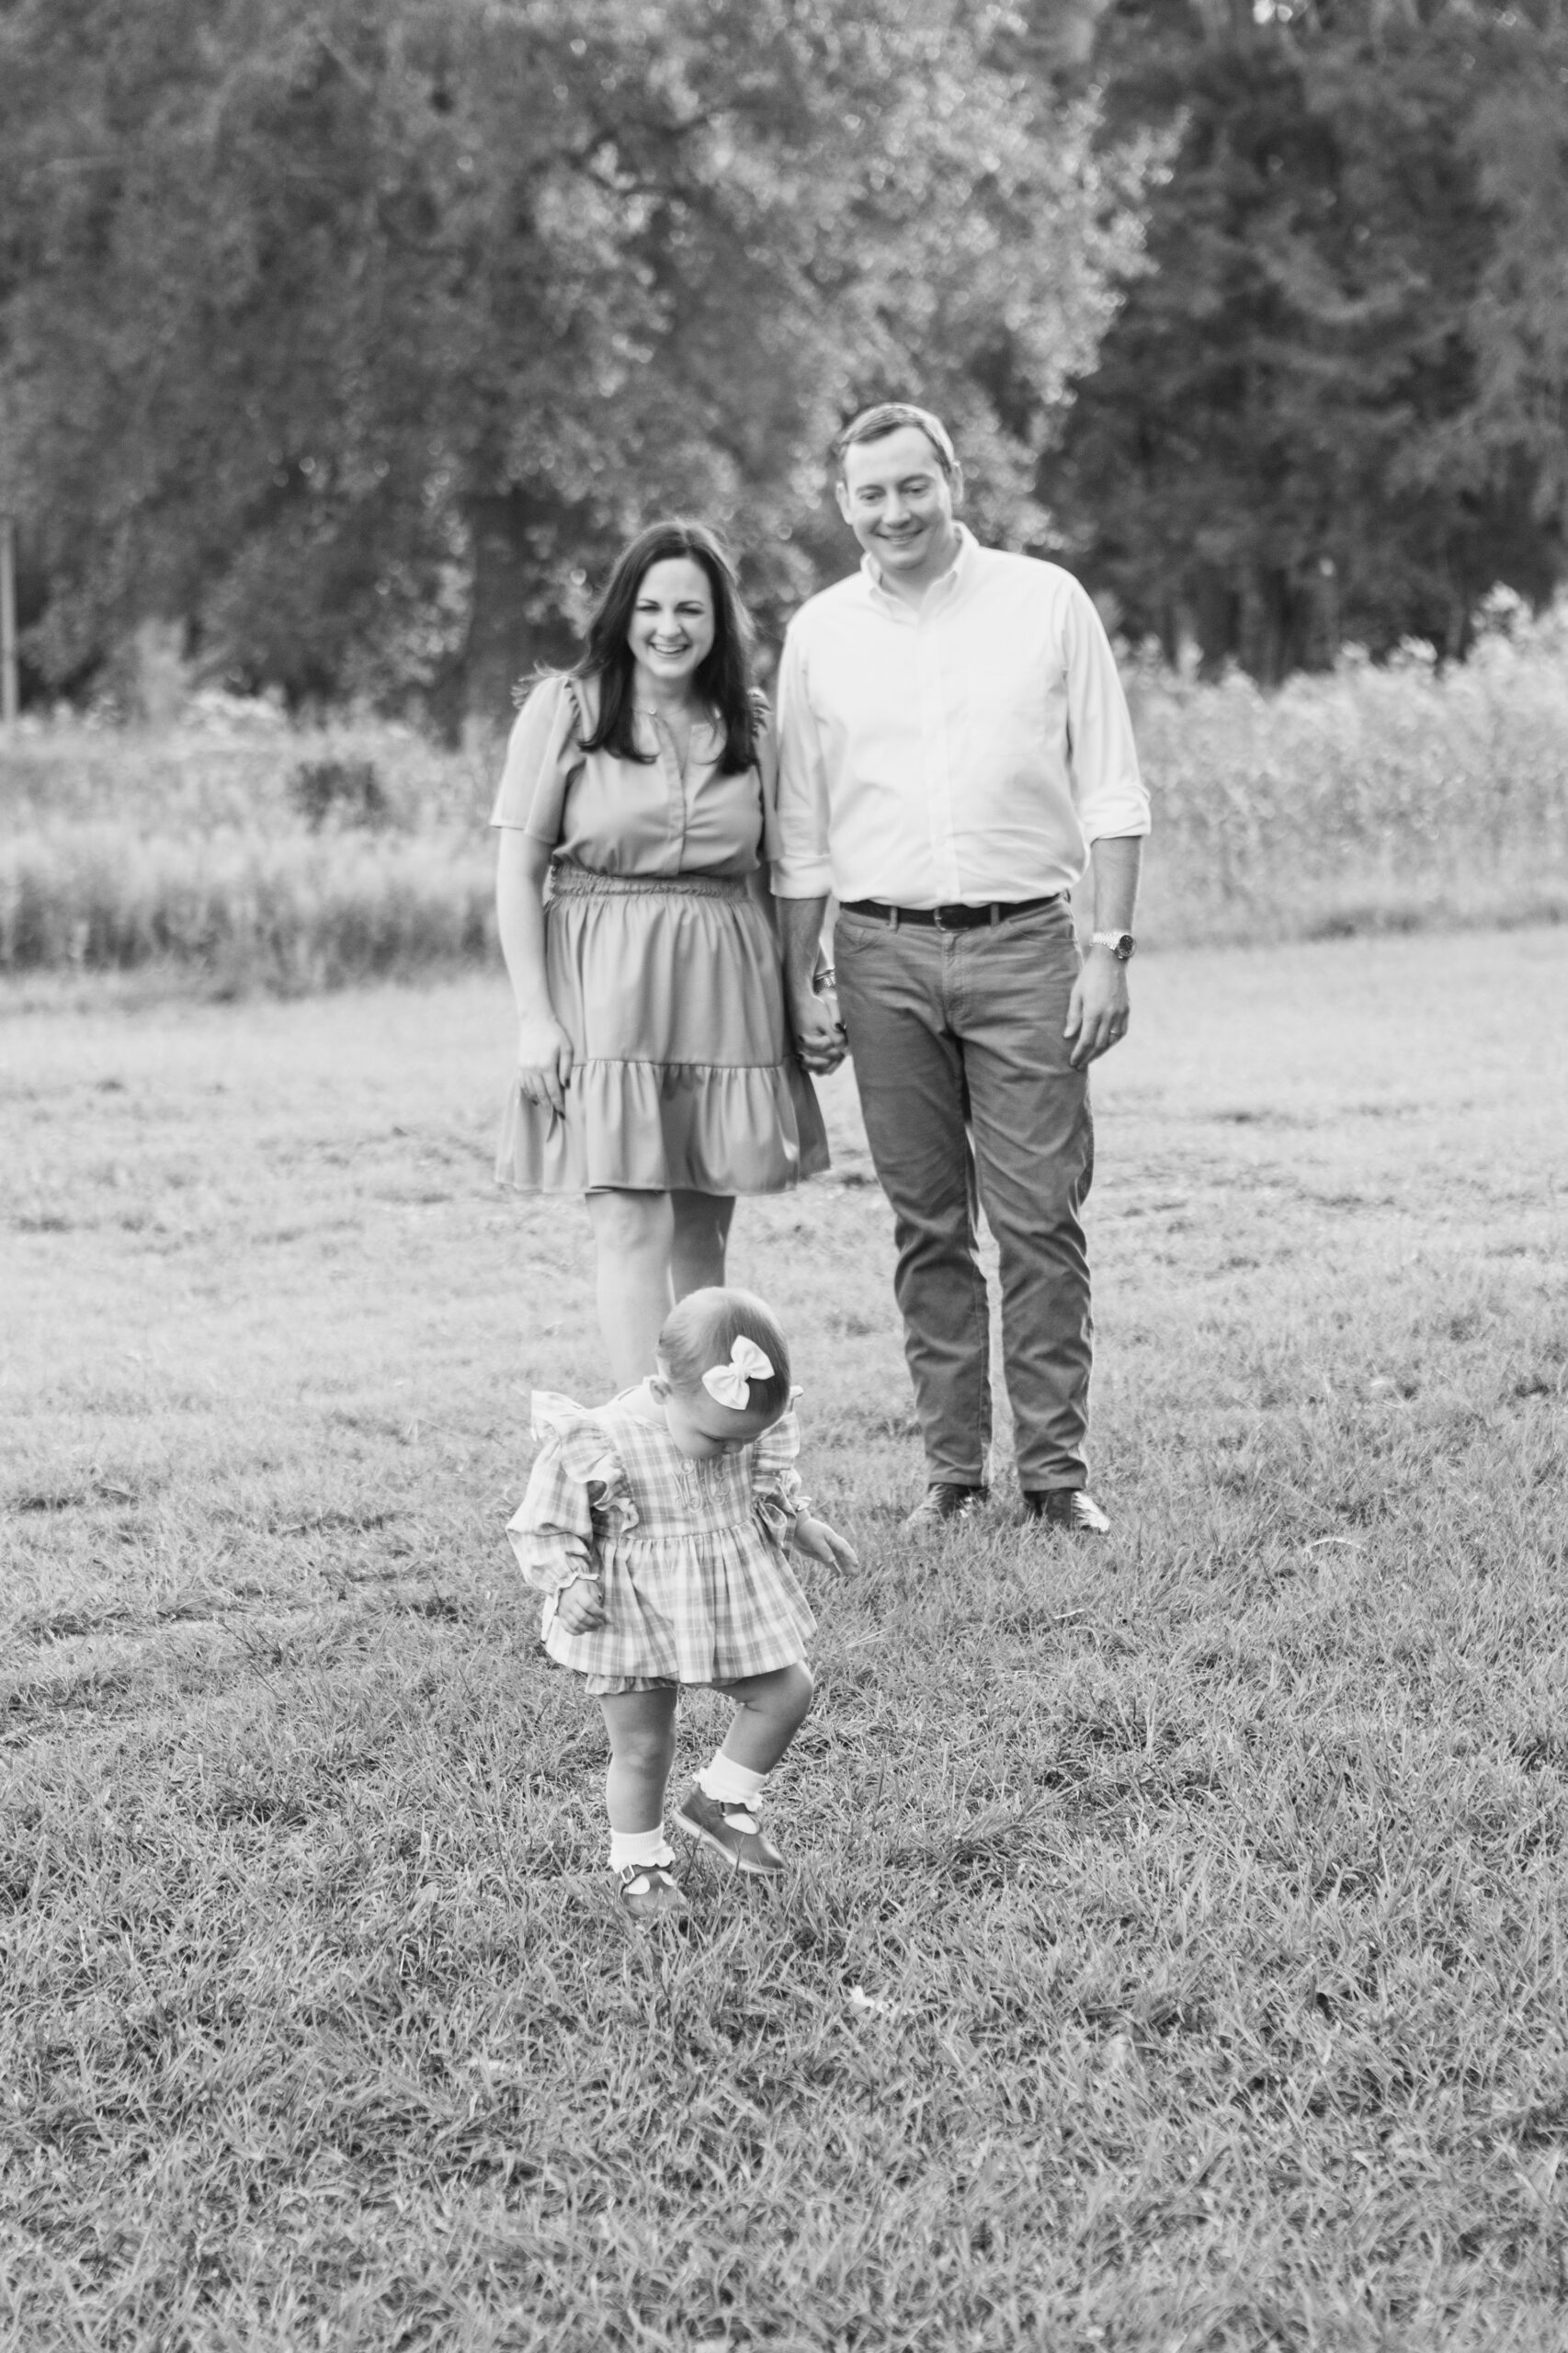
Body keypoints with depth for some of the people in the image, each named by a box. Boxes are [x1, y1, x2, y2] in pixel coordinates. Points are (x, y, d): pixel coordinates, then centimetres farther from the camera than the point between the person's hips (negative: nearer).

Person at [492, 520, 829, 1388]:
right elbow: (517, 870, -2)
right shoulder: (563, 710, -1)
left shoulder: (750, 727, 10)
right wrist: (534, 1015, -9)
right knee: (632, 1227, -10)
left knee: (703, 1235, 8)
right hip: (606, 990, -4)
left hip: (725, 991, 4)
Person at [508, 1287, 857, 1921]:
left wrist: (800, 1523, 7)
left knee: (787, 1693, 7)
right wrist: (568, 1583, -29)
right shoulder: (598, 1444, -27)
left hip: (734, 1593, 5)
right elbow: (547, 1525, -16)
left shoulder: (754, 1427, -10)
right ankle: (638, 1864, 27)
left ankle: (718, 1802, 27)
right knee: (642, 1746, 5)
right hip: (633, 1611, -5)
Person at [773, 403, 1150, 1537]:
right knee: (927, 1226, 5)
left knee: (1041, 1218, -5)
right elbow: (800, 832, 12)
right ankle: (953, 1468, 11)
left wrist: (1111, 950, -5)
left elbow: (1111, 792, 2)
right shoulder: (820, 631, 8)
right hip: (883, 953, 2)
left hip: (1022, 943, -2)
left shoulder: (1045, 602, 2)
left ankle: (1057, 1467, 2)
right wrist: (800, 987, 8)